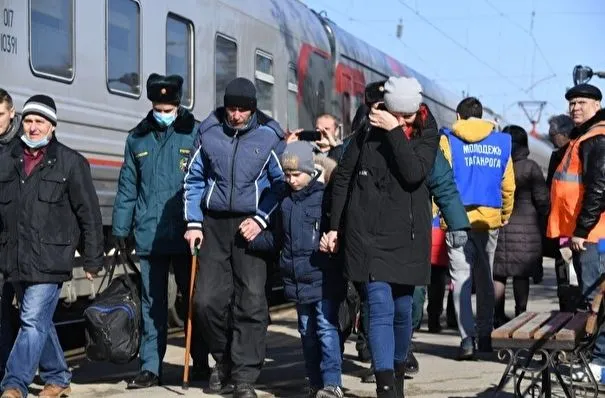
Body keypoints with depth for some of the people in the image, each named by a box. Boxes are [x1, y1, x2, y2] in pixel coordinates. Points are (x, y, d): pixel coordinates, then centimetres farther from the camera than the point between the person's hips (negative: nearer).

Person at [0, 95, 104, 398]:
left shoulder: (71, 162, 0)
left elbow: (89, 214, 1)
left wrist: (92, 259, 0)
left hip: (49, 258, -5)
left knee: (34, 321, -11)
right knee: (40, 322, 15)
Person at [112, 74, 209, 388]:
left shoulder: (195, 135, -3)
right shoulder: (137, 138, 9)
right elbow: (127, 186, 13)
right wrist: (120, 226, 10)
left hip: (184, 235, -3)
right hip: (149, 236, 3)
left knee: (192, 298, 10)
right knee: (152, 303, 7)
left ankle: (200, 362, 23)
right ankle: (150, 367, 12)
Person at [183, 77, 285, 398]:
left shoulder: (269, 137, -1)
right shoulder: (209, 133, 4)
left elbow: (280, 184, 3)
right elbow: (194, 180, 10)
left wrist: (260, 219, -7)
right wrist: (194, 223, 2)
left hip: (250, 227, -2)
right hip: (213, 225, 2)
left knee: (251, 303, -5)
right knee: (207, 300, -1)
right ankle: (224, 359, 23)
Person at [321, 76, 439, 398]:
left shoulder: (427, 135, 1)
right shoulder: (368, 133, -1)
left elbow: (414, 173, -18)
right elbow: (342, 178, 7)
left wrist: (395, 131, -20)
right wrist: (334, 226, 6)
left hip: (407, 236, 2)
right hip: (368, 234, -2)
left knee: (402, 311, 11)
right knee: (381, 309, -12)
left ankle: (397, 372, 32)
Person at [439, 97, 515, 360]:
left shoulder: (448, 140, -1)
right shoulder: (501, 142, 8)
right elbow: (508, 185, 9)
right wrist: (505, 215, 21)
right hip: (489, 219, 3)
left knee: (461, 278, -2)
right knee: (485, 277, 15)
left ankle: (467, 338, -12)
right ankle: (485, 335, 19)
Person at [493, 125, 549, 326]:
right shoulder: (531, 167, -4)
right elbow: (542, 201, -3)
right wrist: (542, 229, 7)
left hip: (498, 226, 1)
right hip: (526, 228, -1)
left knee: (498, 273, 6)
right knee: (522, 274, 6)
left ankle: (498, 316, 7)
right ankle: (520, 314, 7)